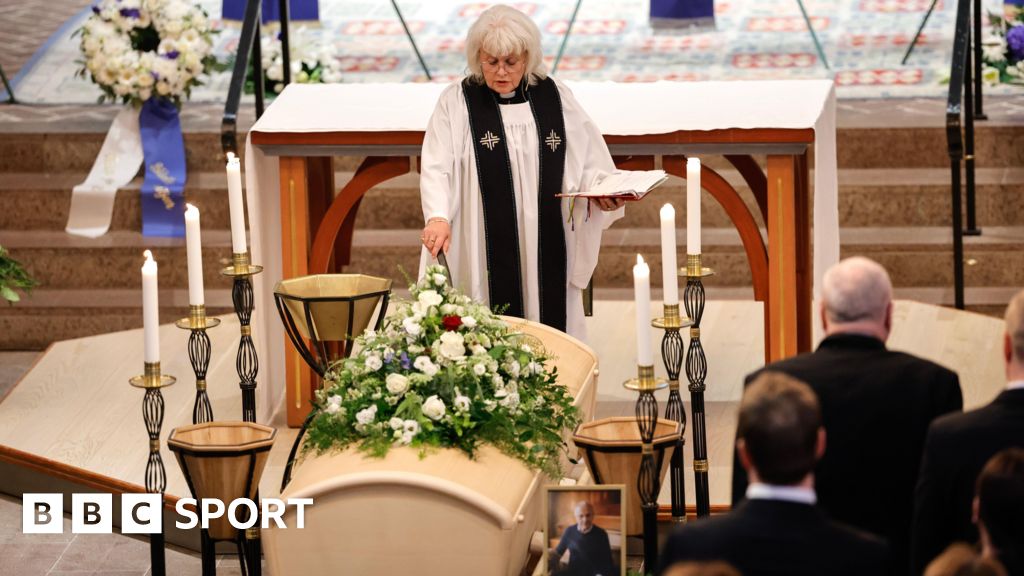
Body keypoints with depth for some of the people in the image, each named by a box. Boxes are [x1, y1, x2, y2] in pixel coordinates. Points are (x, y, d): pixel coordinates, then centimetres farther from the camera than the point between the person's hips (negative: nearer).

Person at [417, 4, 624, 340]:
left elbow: (588, 163, 12)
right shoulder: (457, 102, 0)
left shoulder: (555, 97, 8)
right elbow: (437, 167, -11)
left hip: (547, 255, 2)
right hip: (487, 258, -2)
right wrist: (438, 218, -28)